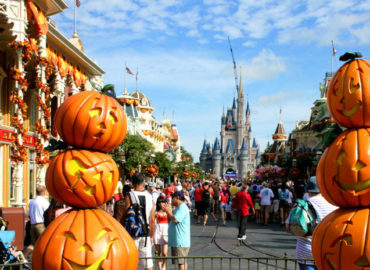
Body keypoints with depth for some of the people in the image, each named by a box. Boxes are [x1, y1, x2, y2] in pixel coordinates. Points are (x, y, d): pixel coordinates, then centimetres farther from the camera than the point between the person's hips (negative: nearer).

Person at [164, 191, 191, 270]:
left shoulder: (182, 208, -13)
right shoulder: (179, 208, 20)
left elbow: (175, 220, -24)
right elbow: (172, 219, 23)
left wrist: (168, 211, -10)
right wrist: (170, 211, 13)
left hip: (180, 241, -11)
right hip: (177, 240, 11)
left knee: (181, 262, -11)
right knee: (183, 262, 13)